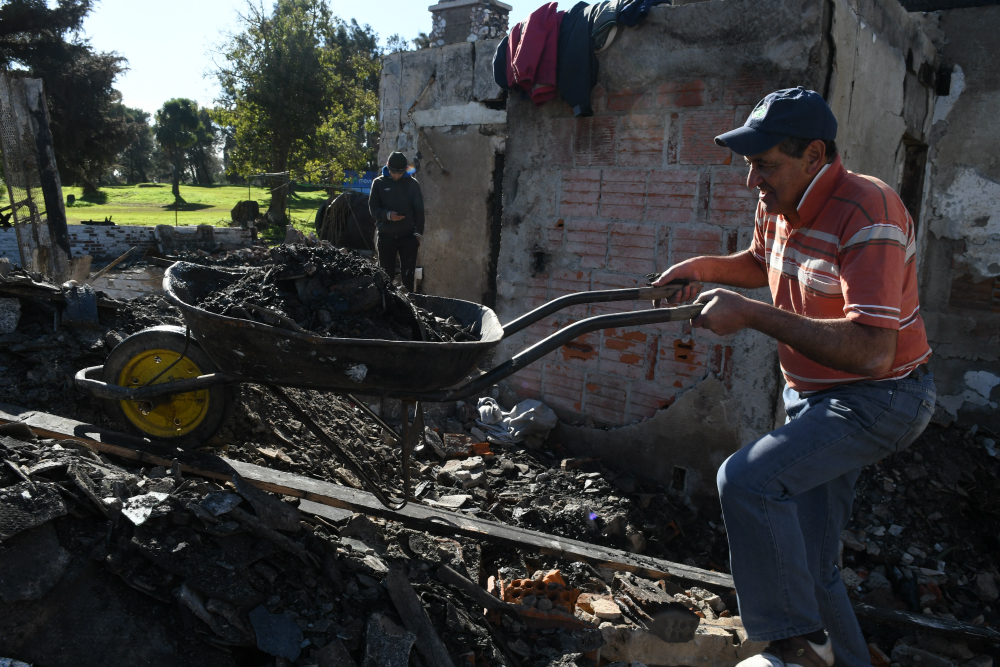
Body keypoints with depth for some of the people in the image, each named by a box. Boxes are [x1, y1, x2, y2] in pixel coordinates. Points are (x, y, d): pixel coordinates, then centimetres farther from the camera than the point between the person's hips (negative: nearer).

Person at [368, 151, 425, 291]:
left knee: (408, 274, 0)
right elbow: (372, 208, 3)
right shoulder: (379, 183, 4)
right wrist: (388, 215, -16)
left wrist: (418, 233, -1)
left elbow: (419, 210, 7)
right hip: (385, 236, 0)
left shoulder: (412, 184, 5)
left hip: (408, 236, 0)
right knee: (386, 274, 4)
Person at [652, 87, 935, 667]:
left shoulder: (867, 213, -26)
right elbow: (761, 262, 24)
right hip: (813, 396, 9)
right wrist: (705, 266, 4)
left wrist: (752, 314, -34)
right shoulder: (779, 204, 0)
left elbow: (872, 351, -35)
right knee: (808, 564, 13)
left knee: (747, 480, -26)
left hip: (879, 399, -9)